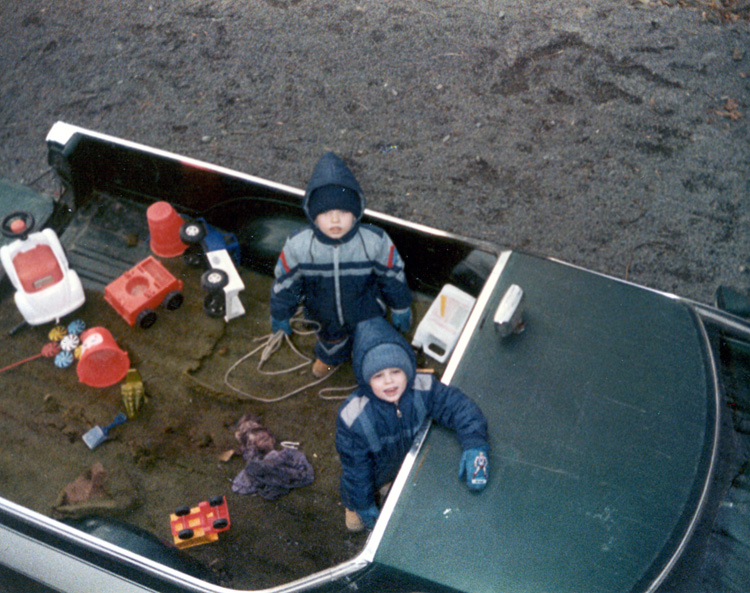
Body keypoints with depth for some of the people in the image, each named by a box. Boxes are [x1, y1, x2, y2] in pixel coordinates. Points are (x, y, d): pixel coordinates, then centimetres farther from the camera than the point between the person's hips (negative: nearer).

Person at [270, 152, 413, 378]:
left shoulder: (376, 242, -33)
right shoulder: (298, 246, -32)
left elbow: (393, 277, -14)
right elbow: (285, 283, -13)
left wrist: (401, 309, 0)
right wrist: (280, 316, 0)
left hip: (368, 316, -1)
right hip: (325, 316, 1)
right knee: (331, 337, 32)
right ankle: (330, 357, 69)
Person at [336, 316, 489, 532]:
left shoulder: (422, 389, -38)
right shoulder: (353, 417, -40)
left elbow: (460, 407, -27)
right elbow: (355, 468, -25)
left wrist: (475, 446, -45)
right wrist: (363, 507, -12)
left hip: (411, 464, 2)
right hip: (375, 471, -2)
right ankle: (352, 505, 64)